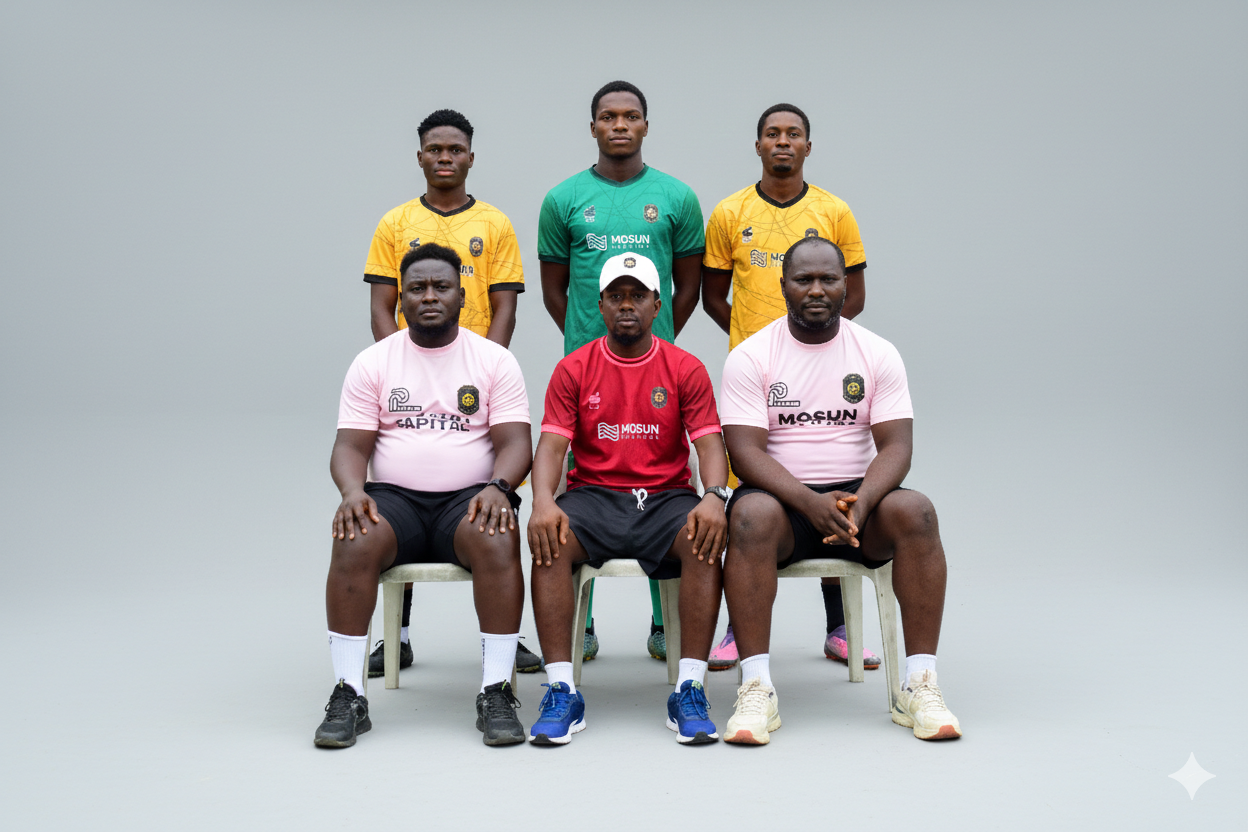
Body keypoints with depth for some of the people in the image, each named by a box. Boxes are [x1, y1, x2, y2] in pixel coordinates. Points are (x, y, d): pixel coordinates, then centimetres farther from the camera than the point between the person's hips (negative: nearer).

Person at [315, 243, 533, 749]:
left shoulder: (495, 360, 7)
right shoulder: (372, 362, 10)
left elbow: (515, 442, -1)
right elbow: (351, 444, 4)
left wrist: (497, 487, -23)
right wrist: (352, 491, -18)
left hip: (469, 498, -1)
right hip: (394, 498, 1)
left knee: (498, 542, -34)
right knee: (354, 543, -31)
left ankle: (496, 692, -26)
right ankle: (348, 696, -23)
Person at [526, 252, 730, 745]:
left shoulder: (686, 370, 5)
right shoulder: (573, 370, 6)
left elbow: (709, 443, -2)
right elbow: (552, 444, -2)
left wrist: (713, 496, -24)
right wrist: (543, 501, -23)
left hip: (666, 497, 0)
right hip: (593, 496, 0)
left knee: (706, 538, -32)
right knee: (550, 540, -31)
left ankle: (690, 690, -27)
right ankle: (562, 691, -27)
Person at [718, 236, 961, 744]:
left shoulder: (878, 354, 4)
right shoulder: (749, 357, -1)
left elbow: (896, 446, -4)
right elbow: (746, 452, -11)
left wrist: (861, 502, -26)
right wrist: (812, 503, -28)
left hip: (857, 496, 2)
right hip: (782, 497, -2)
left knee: (915, 511, -29)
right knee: (750, 515, -35)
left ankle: (919, 685, -25)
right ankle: (756, 689, -32)